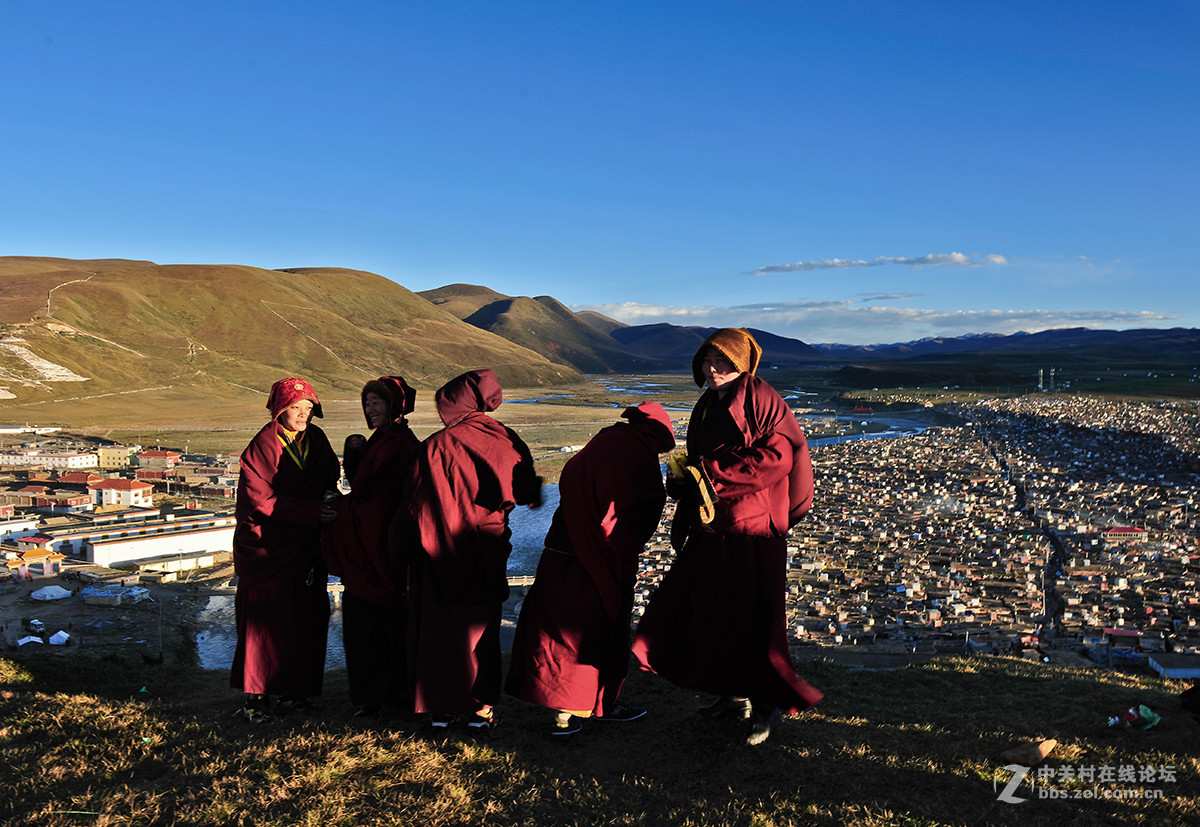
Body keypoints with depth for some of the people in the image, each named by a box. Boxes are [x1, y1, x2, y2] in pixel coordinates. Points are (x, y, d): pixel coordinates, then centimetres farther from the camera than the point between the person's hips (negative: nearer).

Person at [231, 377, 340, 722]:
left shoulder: (316, 440, 8)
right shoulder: (261, 447, -9)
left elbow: (329, 483, 21)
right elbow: (261, 500, -15)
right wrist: (310, 511, -20)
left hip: (305, 548, 5)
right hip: (266, 546, -5)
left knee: (307, 618, 2)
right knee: (263, 617, -5)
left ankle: (294, 689, 15)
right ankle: (254, 694, 8)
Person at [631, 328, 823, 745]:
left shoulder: (759, 398, -10)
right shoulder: (707, 405, 15)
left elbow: (777, 455, -20)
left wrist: (712, 473, -20)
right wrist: (685, 481, 1)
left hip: (750, 525, -8)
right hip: (712, 527, 8)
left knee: (749, 613, -2)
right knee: (710, 609, 12)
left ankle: (767, 704, 14)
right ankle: (736, 695, 28)